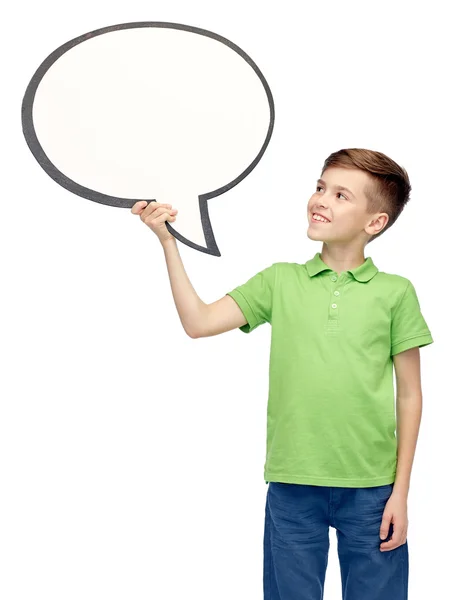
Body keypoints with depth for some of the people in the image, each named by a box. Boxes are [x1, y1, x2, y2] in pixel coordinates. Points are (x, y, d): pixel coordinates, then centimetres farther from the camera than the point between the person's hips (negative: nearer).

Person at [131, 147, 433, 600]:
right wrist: (167, 241, -8)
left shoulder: (395, 293, 0)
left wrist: (400, 491, -1)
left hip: (371, 489, -1)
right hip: (292, 485, 1)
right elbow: (198, 322, -2)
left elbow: (409, 395, 2)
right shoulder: (280, 282, 5)